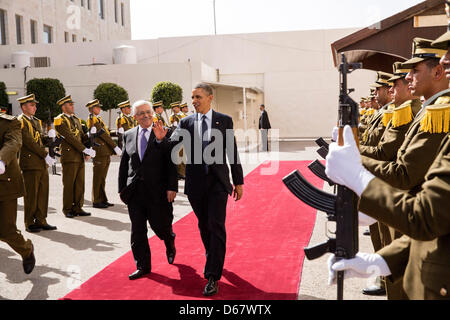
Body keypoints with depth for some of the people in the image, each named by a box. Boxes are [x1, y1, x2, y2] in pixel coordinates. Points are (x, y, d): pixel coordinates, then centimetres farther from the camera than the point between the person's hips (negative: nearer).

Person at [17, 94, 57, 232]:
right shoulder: (20, 121, -8)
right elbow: (29, 142, -16)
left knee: (43, 193, 9)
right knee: (31, 194, -1)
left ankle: (41, 220, 17)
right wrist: (46, 155, -18)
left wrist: (49, 137, -3)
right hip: (30, 163, -8)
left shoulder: (36, 121, 19)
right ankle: (29, 223, 8)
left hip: (42, 164, 8)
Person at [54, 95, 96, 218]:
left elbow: (82, 136, 15)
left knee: (80, 183, 8)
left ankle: (78, 208, 16)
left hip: (80, 157, 7)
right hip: (69, 156, -7)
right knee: (68, 184, 0)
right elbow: (70, 138, -15)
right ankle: (67, 209, 10)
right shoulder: (60, 120, -6)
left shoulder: (76, 119, 18)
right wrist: (85, 150, -19)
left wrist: (88, 150, 0)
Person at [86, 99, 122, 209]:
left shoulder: (98, 119, 19)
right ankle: (96, 201, 5)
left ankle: (103, 200, 20)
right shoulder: (93, 120, -10)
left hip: (106, 153, 9)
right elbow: (103, 135, -16)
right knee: (98, 178, -2)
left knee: (102, 178, 13)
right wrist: (115, 147, -16)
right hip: (100, 153, -9)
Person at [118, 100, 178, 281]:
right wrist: (122, 188, 9)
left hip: (158, 191, -3)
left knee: (160, 226, 4)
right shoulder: (128, 135, 9)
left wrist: (172, 187, -12)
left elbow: (171, 163, -6)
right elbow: (124, 164, 12)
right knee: (137, 231, 6)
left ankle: (169, 242, 39)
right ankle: (142, 266, 20)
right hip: (135, 191, 3)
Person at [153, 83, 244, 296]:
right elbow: (172, 143, -2)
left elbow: (232, 152, 2)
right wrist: (162, 138, -25)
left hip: (218, 182, -2)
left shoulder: (224, 121, 0)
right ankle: (214, 261, 39)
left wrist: (238, 182, 2)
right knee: (204, 226, 15)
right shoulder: (186, 122, 4)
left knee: (216, 227, -8)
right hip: (196, 183, 3)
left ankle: (213, 277, -3)